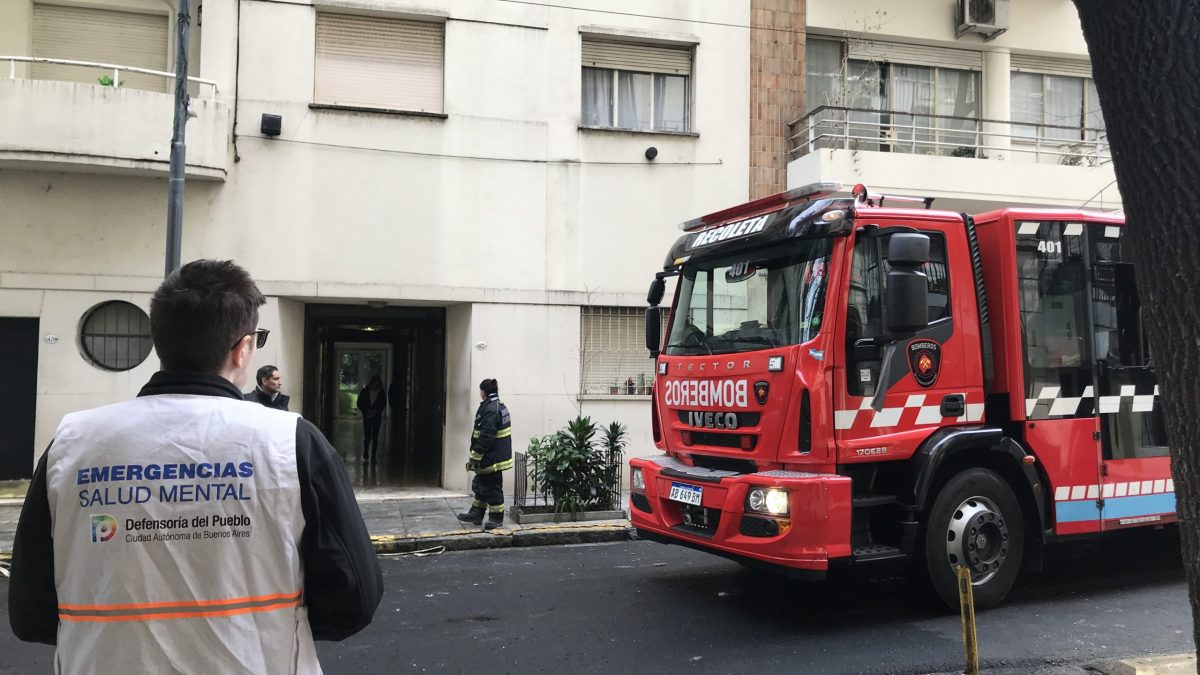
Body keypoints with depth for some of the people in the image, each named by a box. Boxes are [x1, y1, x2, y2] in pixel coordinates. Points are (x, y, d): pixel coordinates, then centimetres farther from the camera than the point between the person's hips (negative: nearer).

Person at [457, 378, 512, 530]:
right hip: (498, 454, 11)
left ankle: (496, 518, 10)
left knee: (492, 488, 0)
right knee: (480, 485, 19)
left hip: (491, 458, -11)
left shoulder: (489, 409, -21)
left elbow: (485, 437, -25)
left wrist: (474, 457, -19)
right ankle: (476, 514, 29)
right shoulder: (500, 406, 11)